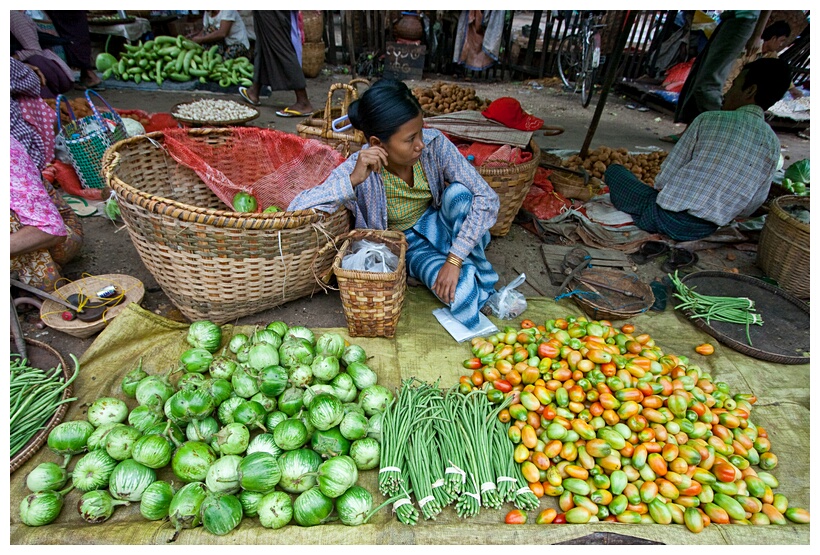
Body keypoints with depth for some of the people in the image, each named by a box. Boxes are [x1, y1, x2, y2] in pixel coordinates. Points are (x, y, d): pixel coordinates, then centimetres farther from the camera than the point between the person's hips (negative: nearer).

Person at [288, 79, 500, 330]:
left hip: (436, 224, 3)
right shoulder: (357, 169, -25)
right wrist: (353, 180, -43)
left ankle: (483, 281, -13)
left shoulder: (435, 144, -23)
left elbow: (487, 197, -23)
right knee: (461, 291, -31)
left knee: (459, 192, -32)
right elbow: (296, 208, -32)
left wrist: (454, 260, -30)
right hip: (408, 245, -2)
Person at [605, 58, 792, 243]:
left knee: (614, 170, 12)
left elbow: (664, 178, -7)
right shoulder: (773, 144, 4)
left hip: (667, 218, -6)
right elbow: (751, 205, 7)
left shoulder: (709, 120, -8)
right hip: (705, 231, 6)